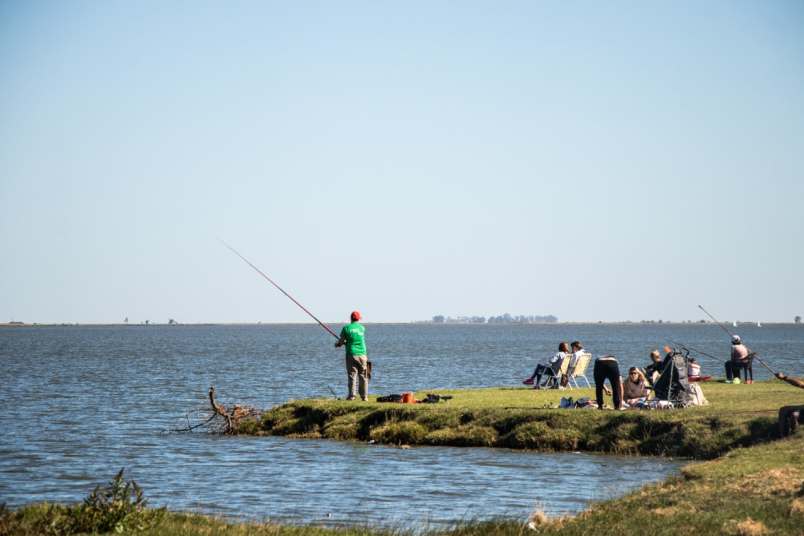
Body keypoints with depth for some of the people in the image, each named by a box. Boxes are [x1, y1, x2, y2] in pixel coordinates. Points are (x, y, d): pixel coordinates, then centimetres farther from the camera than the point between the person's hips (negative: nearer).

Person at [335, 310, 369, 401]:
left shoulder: (346, 328, -3)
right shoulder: (362, 328, 6)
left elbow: (341, 341, -1)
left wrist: (337, 344, 22)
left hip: (351, 354, -2)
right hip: (362, 354, 2)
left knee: (352, 375, 0)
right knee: (363, 376, 6)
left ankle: (351, 395, -3)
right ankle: (364, 396, 6)